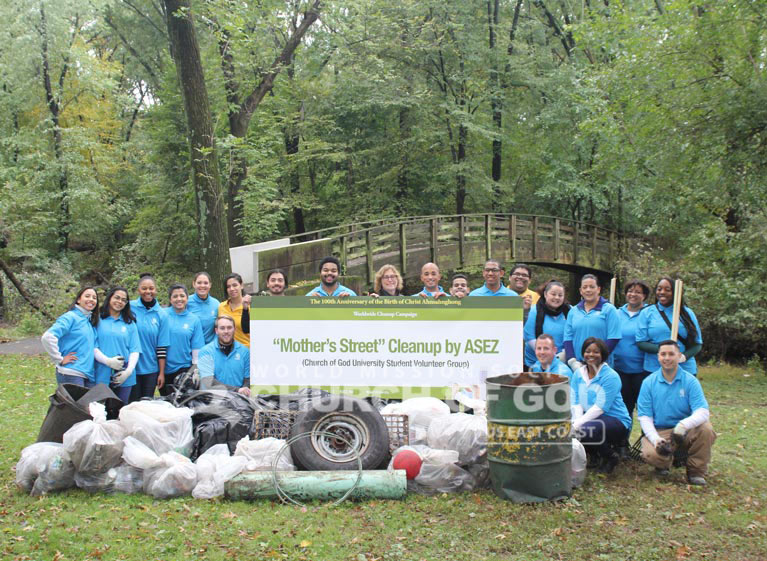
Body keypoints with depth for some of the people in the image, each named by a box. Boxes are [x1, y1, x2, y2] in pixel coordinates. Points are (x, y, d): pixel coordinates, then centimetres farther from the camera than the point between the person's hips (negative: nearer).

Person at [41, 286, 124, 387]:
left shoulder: (92, 322, 17)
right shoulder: (71, 317, -6)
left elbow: (94, 349, 10)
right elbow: (47, 337, -18)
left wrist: (109, 361, -7)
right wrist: (60, 360, -14)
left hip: (89, 376, 7)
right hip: (71, 374, -7)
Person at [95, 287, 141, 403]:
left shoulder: (130, 324, 13)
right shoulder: (98, 320, 8)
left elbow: (135, 350, 7)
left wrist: (129, 371, -8)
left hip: (124, 377, 2)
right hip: (102, 376, -2)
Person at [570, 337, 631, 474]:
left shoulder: (611, 377, -12)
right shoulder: (578, 374, 7)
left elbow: (600, 407, -19)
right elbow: (575, 402, 0)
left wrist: (578, 424, -24)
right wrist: (577, 421, -20)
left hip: (616, 420, -6)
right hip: (590, 418, 6)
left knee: (585, 430, -35)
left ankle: (611, 457, -4)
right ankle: (595, 455, 7)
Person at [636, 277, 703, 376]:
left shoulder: (686, 313, 8)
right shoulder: (646, 313, 6)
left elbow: (697, 343, 8)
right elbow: (640, 342, 2)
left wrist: (685, 356, -13)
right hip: (654, 370, -1)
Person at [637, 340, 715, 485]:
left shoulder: (690, 381, -3)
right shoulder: (649, 382, 0)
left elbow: (703, 411, -15)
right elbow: (644, 416, -3)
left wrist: (684, 424, -37)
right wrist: (655, 438, -21)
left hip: (686, 430, 1)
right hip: (659, 431, -1)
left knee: (706, 429, -31)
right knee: (650, 454, -32)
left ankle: (696, 472, -6)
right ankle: (664, 463, 10)